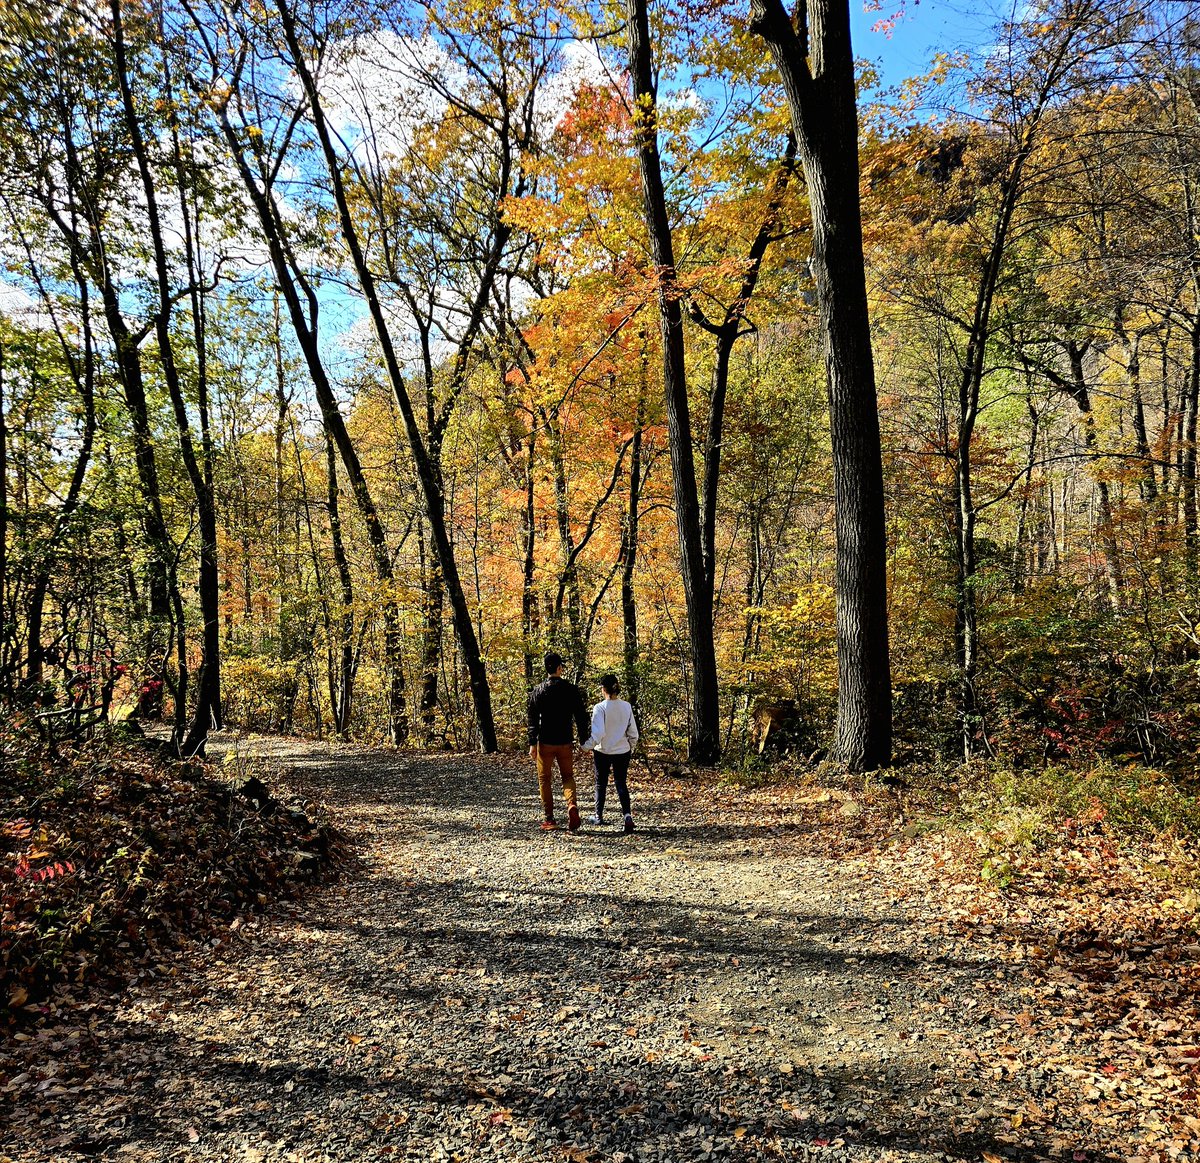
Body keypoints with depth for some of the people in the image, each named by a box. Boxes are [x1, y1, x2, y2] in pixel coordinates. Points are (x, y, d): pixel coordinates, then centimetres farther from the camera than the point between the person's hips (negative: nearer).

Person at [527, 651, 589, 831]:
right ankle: (572, 805, -12)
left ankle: (548, 820, 11)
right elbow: (581, 717, 0)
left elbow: (533, 719, -6)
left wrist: (532, 743, -3)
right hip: (566, 742, 1)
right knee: (568, 776, 16)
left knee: (545, 779, 10)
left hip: (545, 742, -1)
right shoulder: (572, 690, -2)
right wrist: (583, 740, 7)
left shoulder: (538, 691, -5)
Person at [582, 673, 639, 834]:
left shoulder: (600, 708, -16)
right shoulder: (626, 707, -3)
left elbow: (597, 733, -22)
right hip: (622, 751, 3)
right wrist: (631, 748, 16)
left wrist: (586, 746, -9)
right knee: (622, 784, 8)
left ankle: (599, 816, 28)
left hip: (603, 751, -3)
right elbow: (633, 732, 2)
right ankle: (627, 815, -13)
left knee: (601, 784, 16)